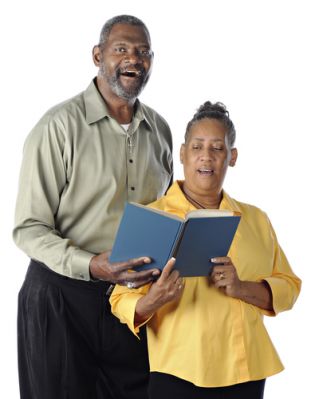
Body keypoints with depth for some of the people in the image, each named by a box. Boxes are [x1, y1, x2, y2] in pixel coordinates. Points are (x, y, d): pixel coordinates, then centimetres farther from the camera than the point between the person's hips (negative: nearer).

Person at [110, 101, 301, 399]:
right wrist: (151, 302, -26)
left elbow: (288, 287, 5)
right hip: (179, 373, -3)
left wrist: (241, 288, -13)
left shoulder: (256, 219, 9)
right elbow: (122, 300, -5)